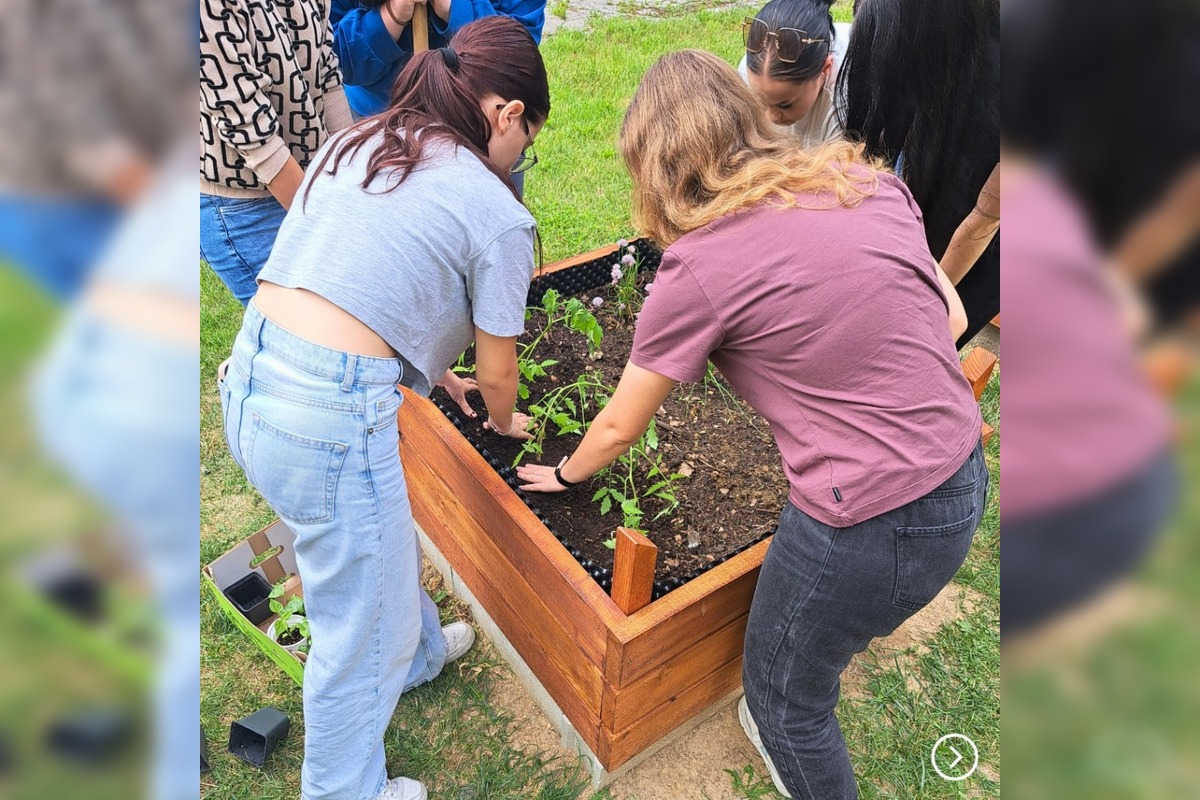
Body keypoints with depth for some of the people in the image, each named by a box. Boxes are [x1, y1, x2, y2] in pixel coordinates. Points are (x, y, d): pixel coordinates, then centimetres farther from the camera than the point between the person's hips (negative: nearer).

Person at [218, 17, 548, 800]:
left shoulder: (354, 144, 15)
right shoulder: (498, 215, -7)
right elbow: (497, 370, 3)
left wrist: (433, 365, 32)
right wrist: (503, 422, 25)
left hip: (250, 380, 9)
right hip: (329, 414, -9)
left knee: (384, 541, 31)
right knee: (361, 631, 14)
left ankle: (416, 652, 58)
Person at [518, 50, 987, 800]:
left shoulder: (699, 266, -16)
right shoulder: (868, 178, 1)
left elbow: (618, 428, -2)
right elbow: (952, 320, 8)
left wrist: (564, 474, 18)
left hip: (875, 525, -8)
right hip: (966, 478, 8)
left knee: (782, 692, 21)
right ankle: (795, 736, 57)